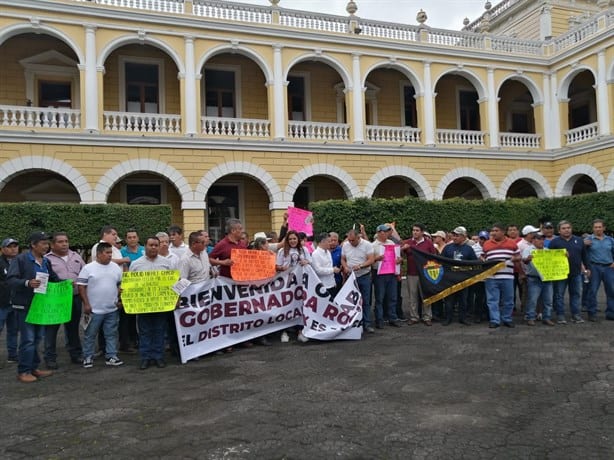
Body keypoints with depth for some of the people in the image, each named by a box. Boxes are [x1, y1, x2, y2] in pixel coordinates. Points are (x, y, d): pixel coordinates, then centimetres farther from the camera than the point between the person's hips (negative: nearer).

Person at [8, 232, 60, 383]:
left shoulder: (46, 261, 11)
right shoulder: (21, 259, -11)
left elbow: (53, 278, 18)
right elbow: (11, 279, -17)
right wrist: (27, 283, -34)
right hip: (25, 306, -7)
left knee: (37, 338, 14)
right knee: (28, 339, -6)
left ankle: (33, 367, 26)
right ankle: (23, 371, 6)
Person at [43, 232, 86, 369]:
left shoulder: (76, 256, 13)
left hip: (74, 297, 4)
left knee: (73, 328, 14)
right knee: (51, 329, 2)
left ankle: (76, 354, 24)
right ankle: (50, 358, 13)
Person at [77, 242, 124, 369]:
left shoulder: (116, 267, 6)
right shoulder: (88, 268, -7)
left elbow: (121, 285, 15)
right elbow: (81, 286, -7)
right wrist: (86, 304, -10)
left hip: (112, 309, 4)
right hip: (94, 310, -4)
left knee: (112, 334, 9)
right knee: (90, 335, 7)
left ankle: (111, 356, 17)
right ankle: (88, 358, 19)